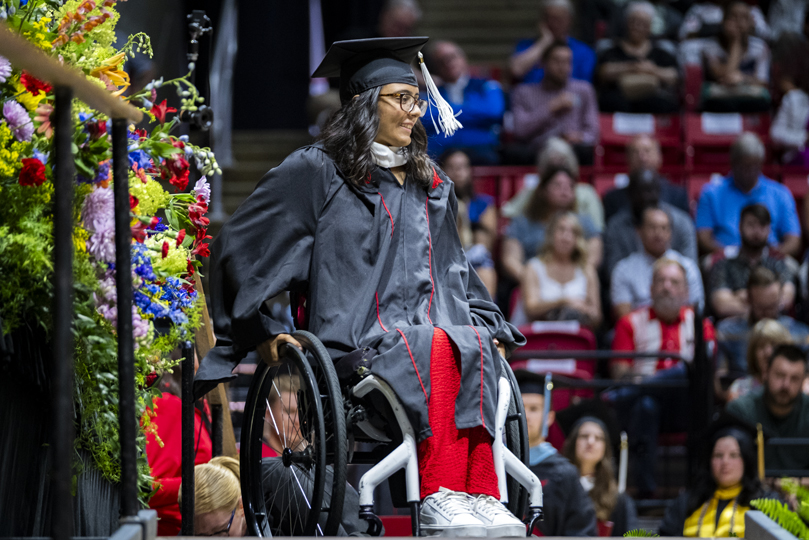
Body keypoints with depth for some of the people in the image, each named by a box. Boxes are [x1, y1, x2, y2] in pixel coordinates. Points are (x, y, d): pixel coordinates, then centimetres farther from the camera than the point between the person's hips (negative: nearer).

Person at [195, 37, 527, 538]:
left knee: (477, 348, -31)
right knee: (438, 349, -35)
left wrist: (488, 326, 20)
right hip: (358, 341, -5)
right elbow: (236, 249, 6)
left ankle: (477, 495, -40)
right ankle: (440, 498, -39)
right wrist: (261, 332, 0)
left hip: (434, 325, 5)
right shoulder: (316, 172, 5)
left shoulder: (432, 185, 24)